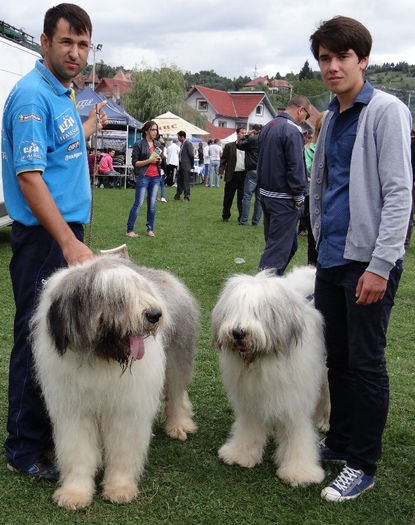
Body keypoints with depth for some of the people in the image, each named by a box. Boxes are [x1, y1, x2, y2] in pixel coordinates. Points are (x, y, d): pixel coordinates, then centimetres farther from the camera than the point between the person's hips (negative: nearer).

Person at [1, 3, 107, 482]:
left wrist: (88, 127, 31)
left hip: (66, 233, 10)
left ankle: (51, 426, 31)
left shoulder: (61, 95, 15)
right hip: (43, 238, -10)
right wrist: (70, 244, -26)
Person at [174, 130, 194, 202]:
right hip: (181, 165, 9)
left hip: (186, 166, -9)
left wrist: (192, 164, -9)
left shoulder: (188, 143, -15)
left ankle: (186, 197, 4)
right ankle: (177, 196, 24)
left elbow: (191, 155, -15)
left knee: (186, 181, -3)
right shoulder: (182, 143, 12)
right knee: (179, 181, 15)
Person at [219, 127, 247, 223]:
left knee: (242, 198, 4)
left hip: (243, 175, 1)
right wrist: (221, 171, -8)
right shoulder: (229, 146, 3)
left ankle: (241, 218, 13)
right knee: (228, 197, 8)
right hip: (232, 175, -1)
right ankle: (226, 216, 24)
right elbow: (223, 160, 3)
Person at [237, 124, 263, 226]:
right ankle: (256, 221, 12)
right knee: (259, 198, 8)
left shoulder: (252, 139, -9)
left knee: (247, 196, -2)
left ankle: (244, 221, -2)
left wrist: (247, 135, 7)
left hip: (253, 171, -6)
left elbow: (239, 145, -2)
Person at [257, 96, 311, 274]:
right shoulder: (293, 130, -16)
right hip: (284, 198, -9)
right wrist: (299, 197, -12)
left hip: (266, 194, 9)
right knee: (278, 247, -6)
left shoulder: (268, 127, 14)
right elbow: (296, 167, -19)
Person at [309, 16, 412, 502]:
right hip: (330, 258, 7)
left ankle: (363, 465, 13)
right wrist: (322, 239, 15)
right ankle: (339, 441, 30)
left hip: (367, 260, -7)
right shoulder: (330, 117, 15)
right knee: (335, 357, 15)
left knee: (364, 362, 1)